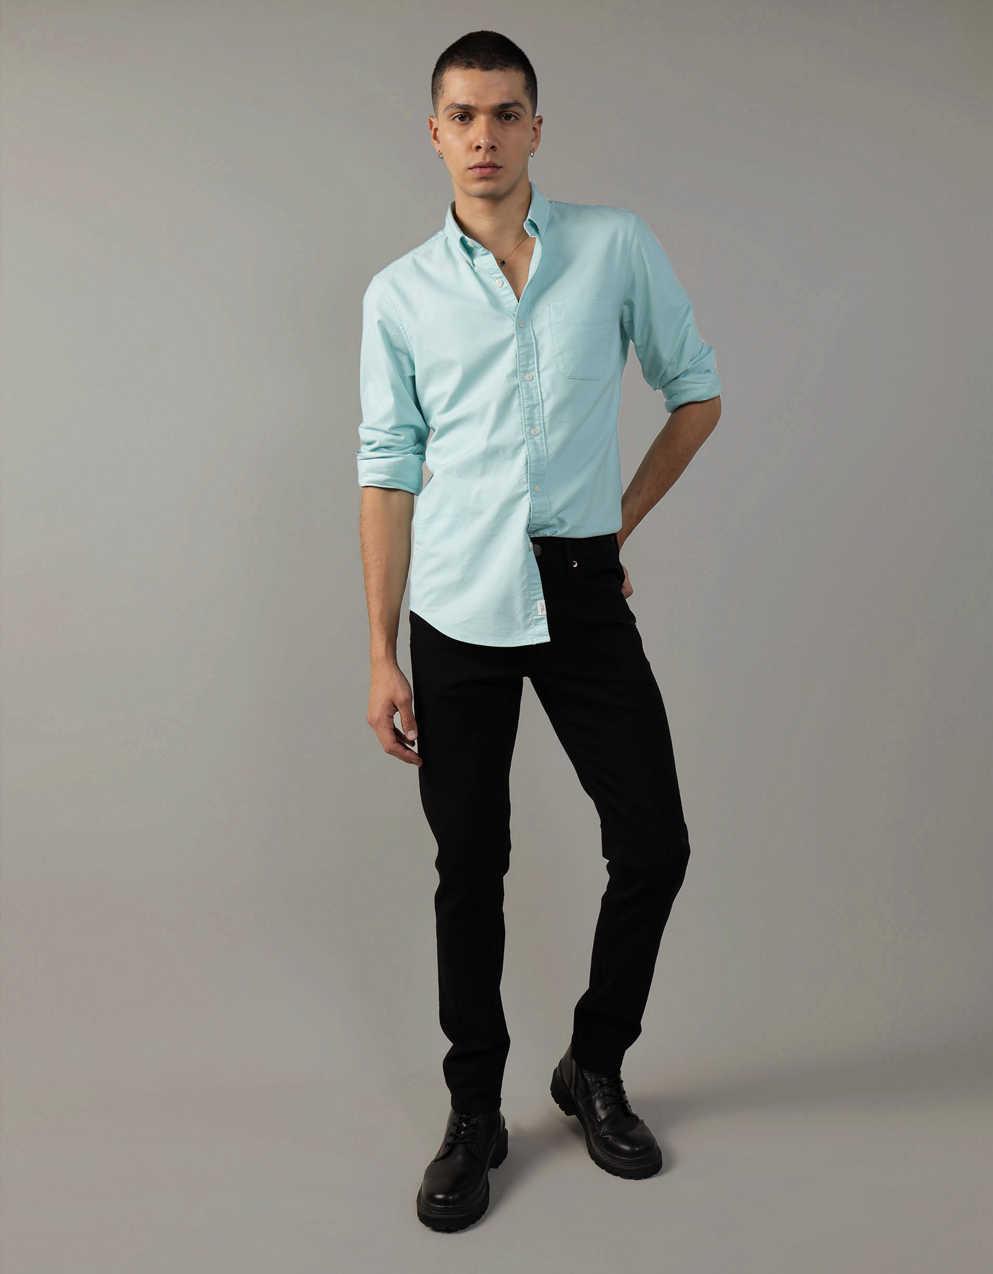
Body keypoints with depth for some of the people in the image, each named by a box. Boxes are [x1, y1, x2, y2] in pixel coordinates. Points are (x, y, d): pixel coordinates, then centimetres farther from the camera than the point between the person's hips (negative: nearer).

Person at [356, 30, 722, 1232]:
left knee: (652, 846, 1)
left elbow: (696, 389, 13)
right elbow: (388, 472, 3)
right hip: (457, 606, 0)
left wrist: (624, 517, 7)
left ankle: (595, 1068, 27)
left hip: (582, 593, 1)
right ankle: (474, 1111, 24)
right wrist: (381, 656, -1)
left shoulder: (616, 245, 3)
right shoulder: (399, 293, 4)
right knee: (470, 866, 7)